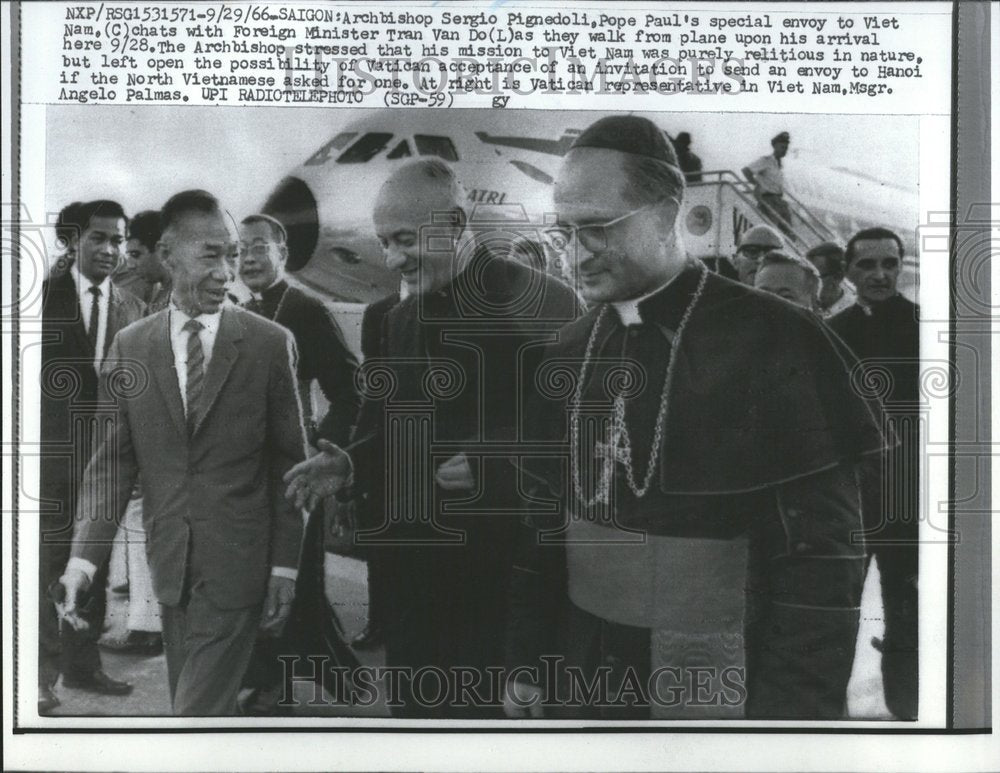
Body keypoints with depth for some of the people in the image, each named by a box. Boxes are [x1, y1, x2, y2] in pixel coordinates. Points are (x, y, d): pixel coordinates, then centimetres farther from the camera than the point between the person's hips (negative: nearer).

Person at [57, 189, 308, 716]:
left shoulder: (270, 344, -6)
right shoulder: (130, 347, 2)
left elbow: (289, 462, -2)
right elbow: (113, 460, 2)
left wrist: (285, 567, -4)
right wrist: (84, 555, -9)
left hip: (236, 564, -3)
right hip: (168, 561, 3)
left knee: (197, 712, -4)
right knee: (211, 706, 17)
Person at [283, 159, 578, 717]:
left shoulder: (543, 303, -11)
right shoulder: (401, 319, 12)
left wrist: (490, 466, -27)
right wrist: (349, 465, -3)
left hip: (501, 569, -6)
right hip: (411, 561, 7)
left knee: (481, 709, 5)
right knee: (413, 706, 16)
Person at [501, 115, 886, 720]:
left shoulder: (772, 343, -15)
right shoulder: (570, 351, 3)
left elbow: (821, 556, -14)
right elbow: (545, 516, 8)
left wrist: (794, 709, -14)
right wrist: (527, 664, 9)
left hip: (716, 690, -5)